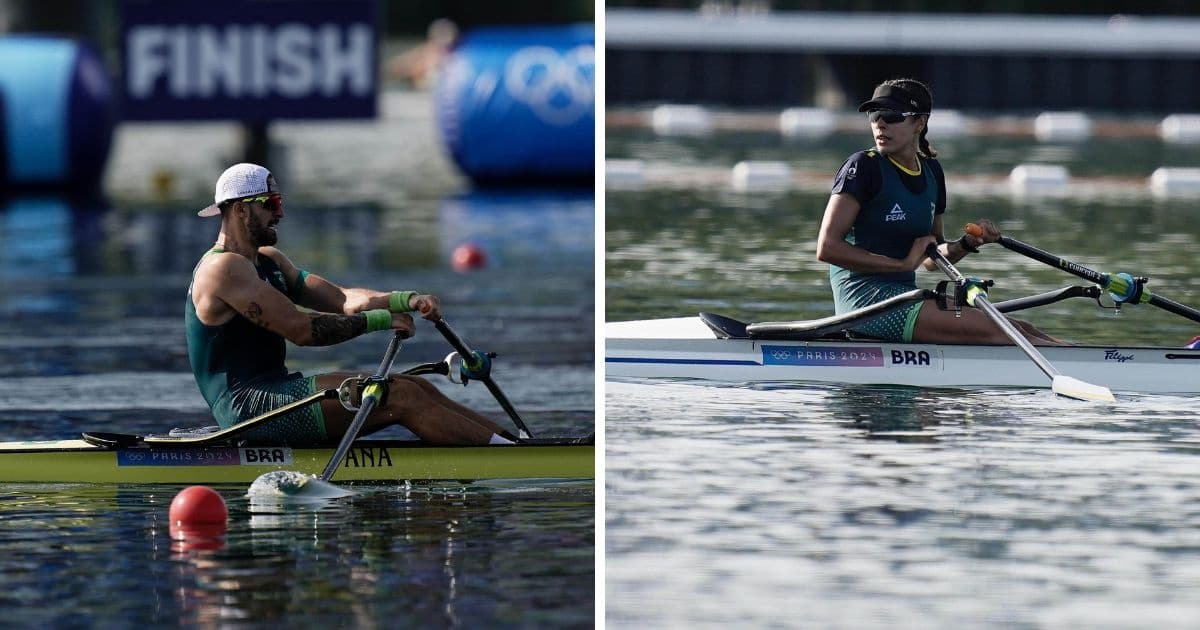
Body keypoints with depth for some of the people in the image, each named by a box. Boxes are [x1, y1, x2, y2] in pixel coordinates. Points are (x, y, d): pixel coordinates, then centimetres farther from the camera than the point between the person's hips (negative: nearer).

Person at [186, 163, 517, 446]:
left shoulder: (268, 260, 19)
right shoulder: (224, 268, -13)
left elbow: (340, 299, 12)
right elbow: (300, 329, -19)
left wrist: (408, 300, -5)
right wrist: (379, 320, -12)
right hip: (248, 406, -10)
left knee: (417, 389, 2)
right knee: (401, 396, -16)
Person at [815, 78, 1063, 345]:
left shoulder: (930, 171, 13)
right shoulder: (864, 166, -9)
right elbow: (827, 248, -16)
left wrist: (968, 244, 0)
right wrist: (902, 264, -15)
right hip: (865, 296, -8)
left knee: (1020, 329, -3)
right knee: (993, 330, -18)